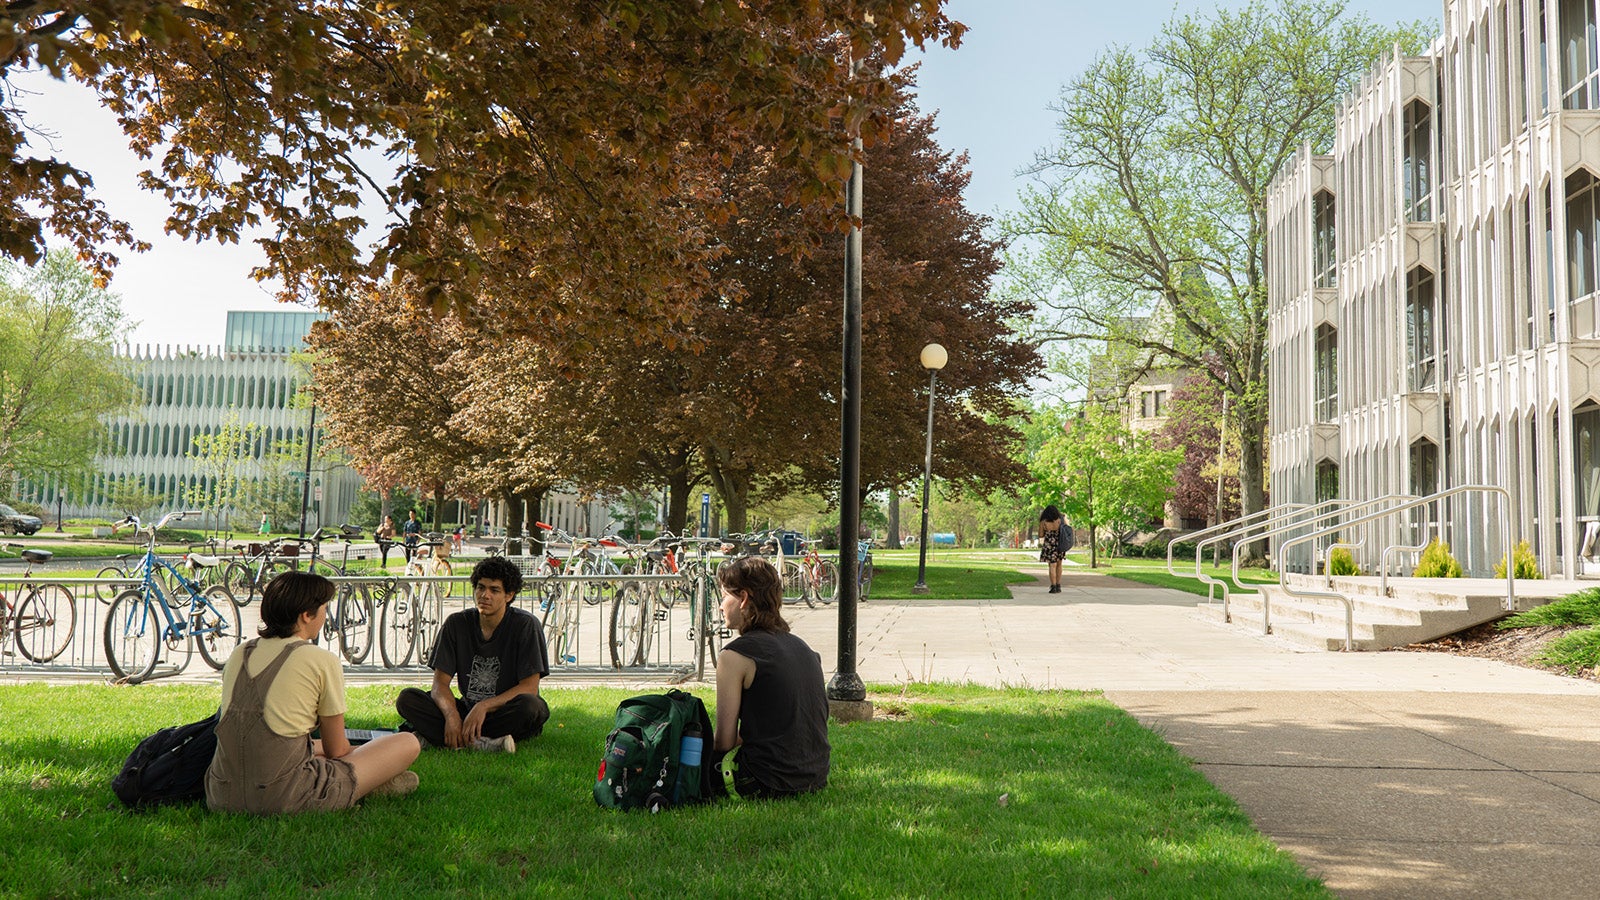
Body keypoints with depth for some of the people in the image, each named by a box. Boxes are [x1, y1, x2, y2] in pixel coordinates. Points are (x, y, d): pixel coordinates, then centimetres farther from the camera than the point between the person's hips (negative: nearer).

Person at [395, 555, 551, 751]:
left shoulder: (526, 625, -9)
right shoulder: (457, 623, 1)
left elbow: (530, 687, -14)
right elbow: (440, 683, -3)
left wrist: (484, 706, -26)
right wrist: (451, 714, -24)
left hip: (508, 715, -3)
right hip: (468, 710, 3)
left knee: (530, 706, -36)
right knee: (406, 698, -16)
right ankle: (483, 743, -30)